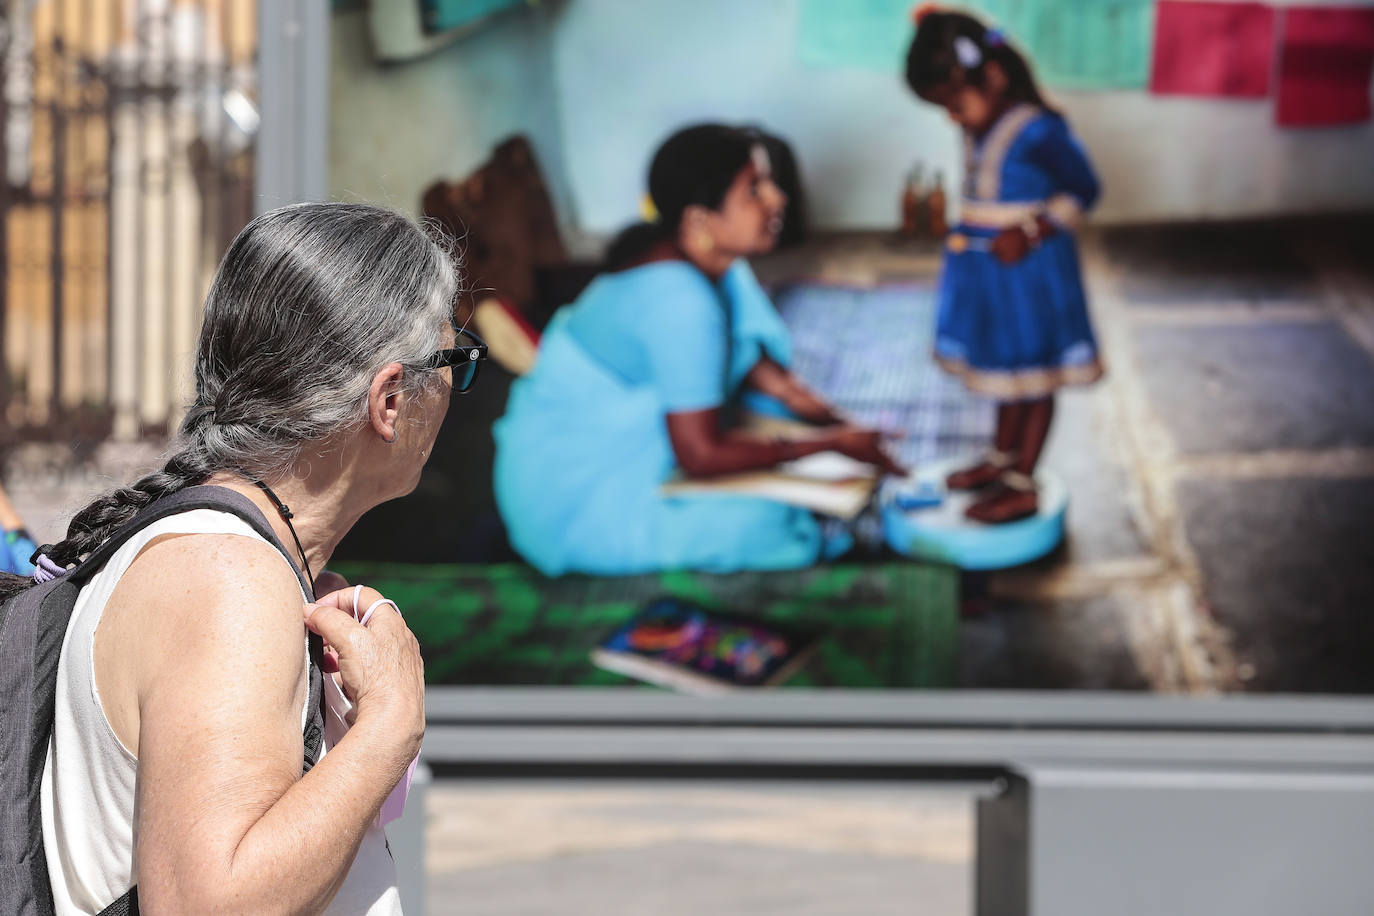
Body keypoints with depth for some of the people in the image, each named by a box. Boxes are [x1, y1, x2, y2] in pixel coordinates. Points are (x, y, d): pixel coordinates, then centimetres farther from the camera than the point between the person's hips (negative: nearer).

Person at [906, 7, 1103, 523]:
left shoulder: (1038, 131, -22)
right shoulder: (980, 127, 2)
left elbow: (1082, 190, -17)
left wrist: (1031, 232, -23)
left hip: (1029, 268, -8)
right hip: (987, 268, 8)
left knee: (1033, 375, 3)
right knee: (1005, 367, 21)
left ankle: (1022, 485, 10)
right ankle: (1003, 458, 36)